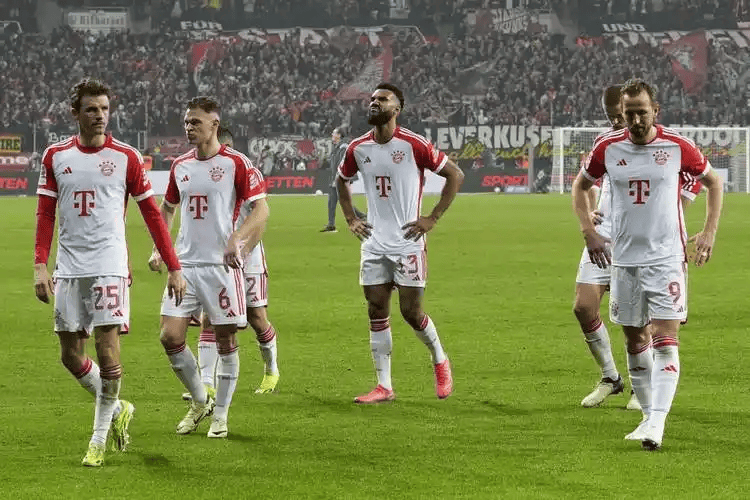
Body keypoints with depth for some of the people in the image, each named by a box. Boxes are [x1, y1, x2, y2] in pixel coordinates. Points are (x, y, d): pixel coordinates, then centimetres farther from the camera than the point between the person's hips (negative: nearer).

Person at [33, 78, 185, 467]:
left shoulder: (126, 157, 0)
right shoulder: (56, 156, 7)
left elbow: (151, 213, 3)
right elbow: (45, 215, 8)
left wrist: (174, 267, 0)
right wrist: (40, 266, -2)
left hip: (109, 267, -3)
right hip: (68, 269, 3)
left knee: (107, 349, -10)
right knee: (70, 355, 5)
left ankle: (99, 440, 1)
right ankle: (116, 409, 28)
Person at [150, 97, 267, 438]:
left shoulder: (236, 163, -6)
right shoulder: (180, 166, 11)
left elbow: (261, 207, -9)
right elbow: (167, 208, 25)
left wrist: (237, 239, -24)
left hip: (222, 265, -5)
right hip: (185, 265, 5)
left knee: (226, 340, 1)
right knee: (170, 337, -4)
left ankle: (220, 416, 13)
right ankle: (200, 401, 17)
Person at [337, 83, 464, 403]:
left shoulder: (413, 145, -11)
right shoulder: (358, 148, 4)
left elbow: (455, 175, -5)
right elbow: (341, 181, 25)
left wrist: (432, 219, -8)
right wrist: (350, 219, 13)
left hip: (408, 243, -5)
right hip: (374, 243, 5)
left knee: (411, 311, -4)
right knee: (376, 311, 3)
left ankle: (439, 360, 24)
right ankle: (384, 386, 7)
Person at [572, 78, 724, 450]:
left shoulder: (677, 147, -7)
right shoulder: (608, 147, 0)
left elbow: (713, 182, 9)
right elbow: (580, 186, 16)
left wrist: (709, 232, 1)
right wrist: (589, 232, 5)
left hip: (667, 258, -3)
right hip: (624, 259, 3)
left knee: (664, 341, -12)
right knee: (635, 341, 10)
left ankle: (657, 423, -19)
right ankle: (649, 416, 23)